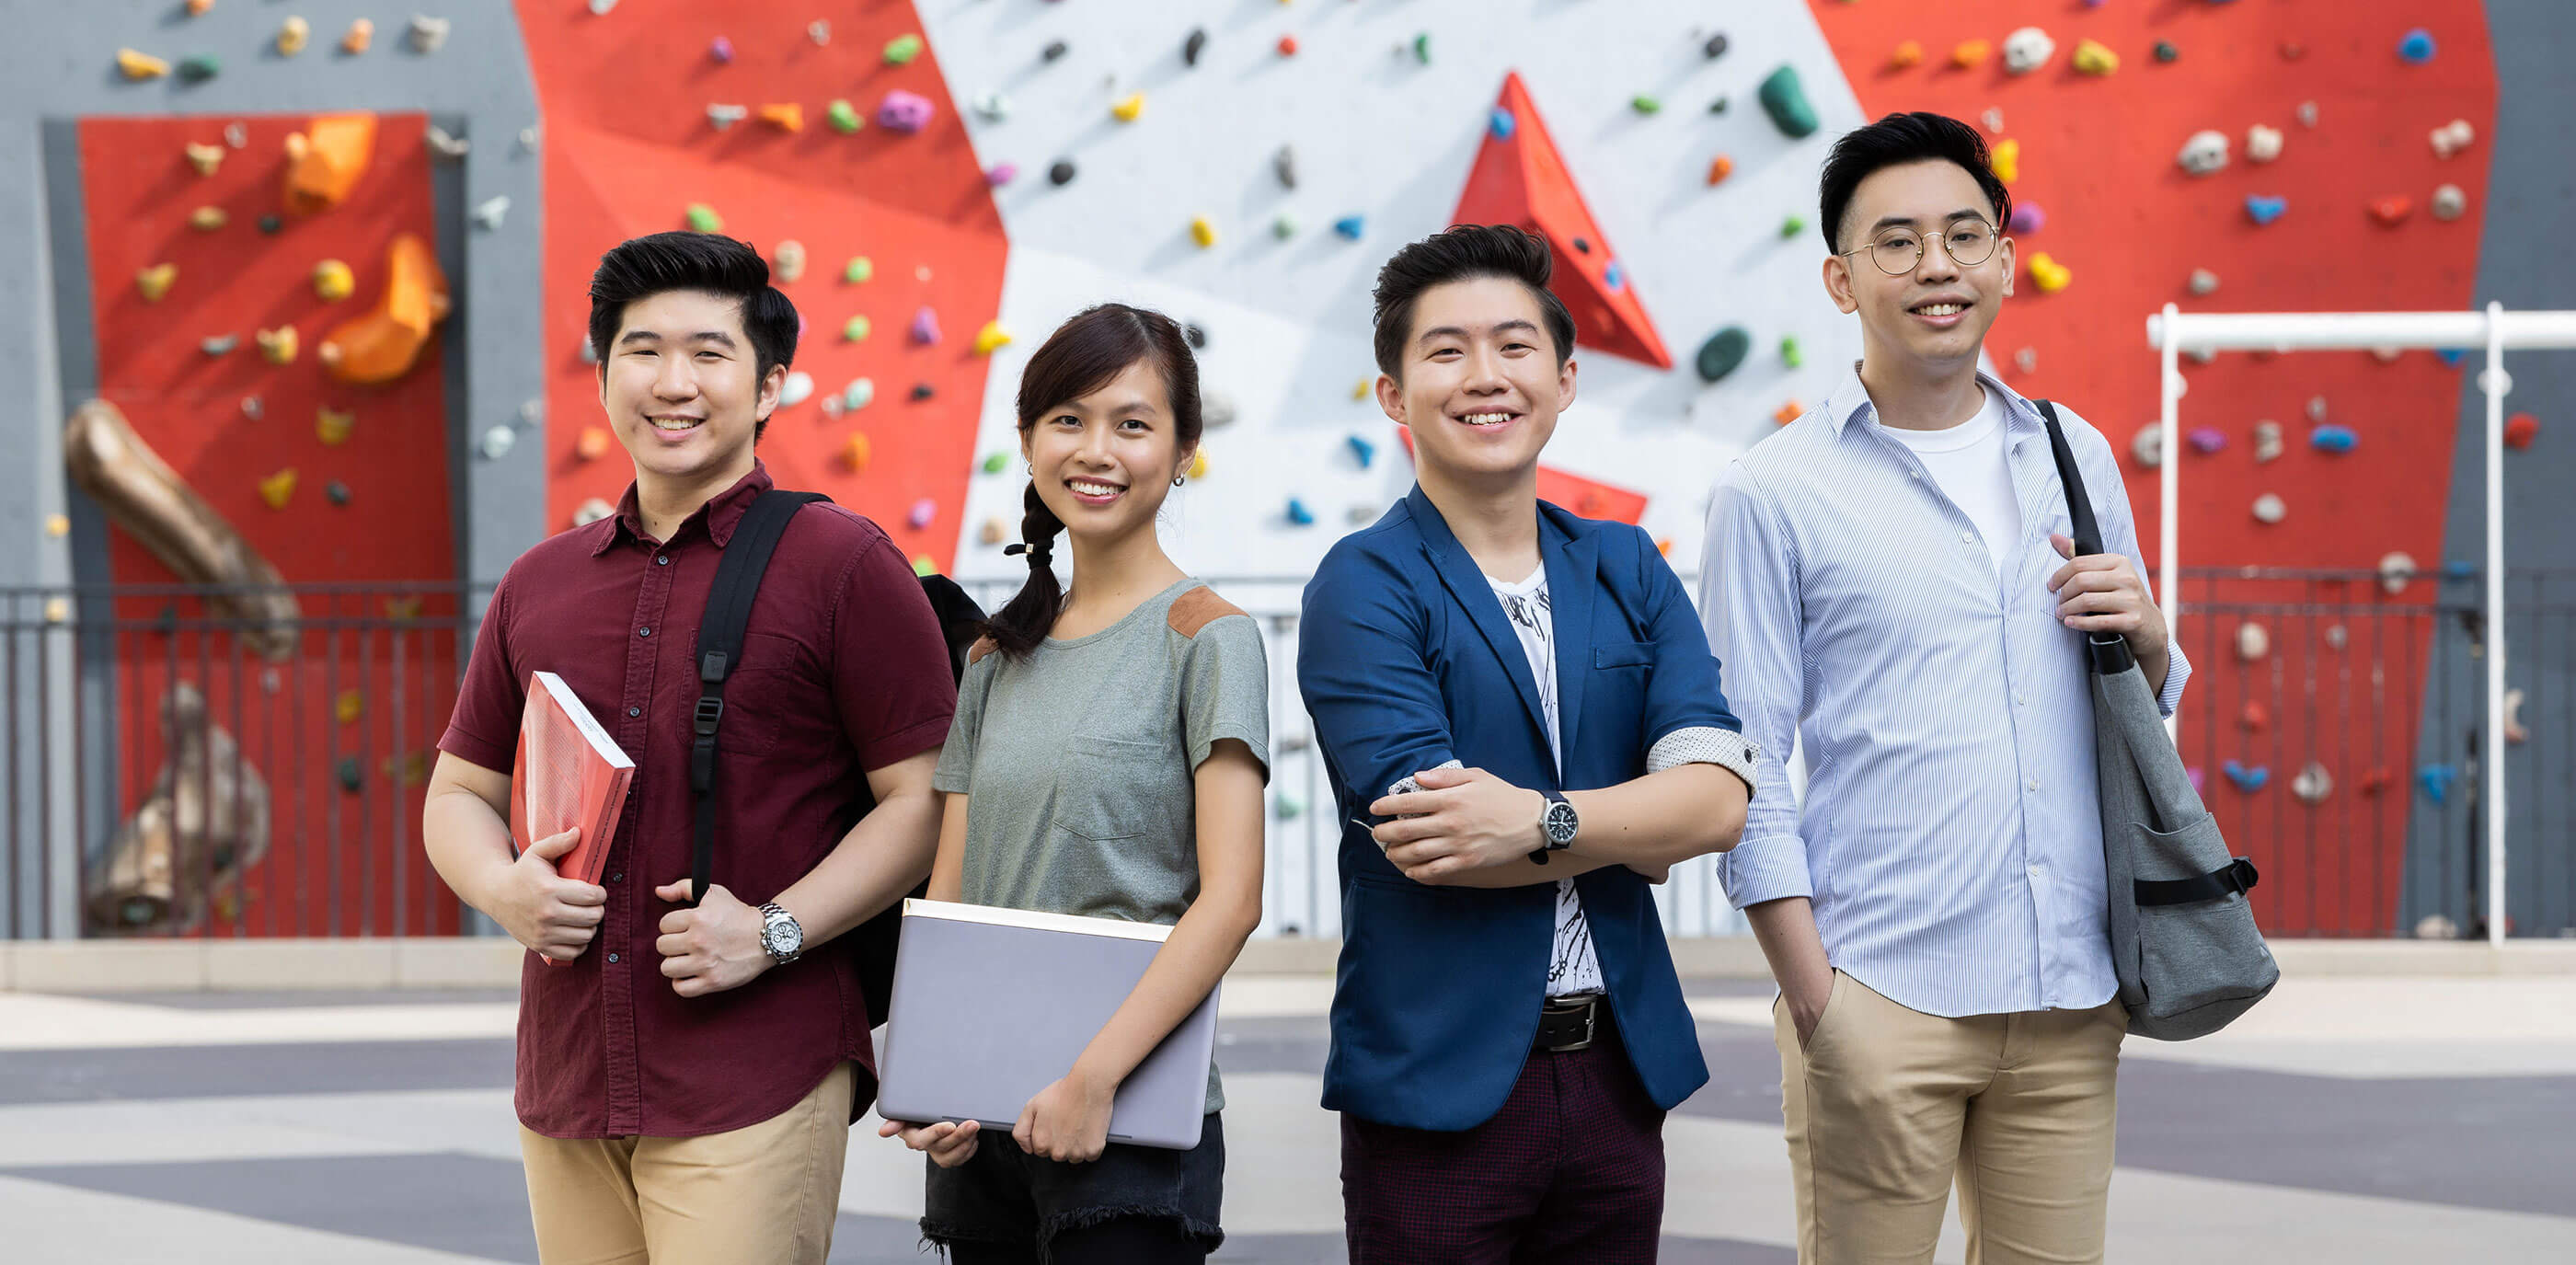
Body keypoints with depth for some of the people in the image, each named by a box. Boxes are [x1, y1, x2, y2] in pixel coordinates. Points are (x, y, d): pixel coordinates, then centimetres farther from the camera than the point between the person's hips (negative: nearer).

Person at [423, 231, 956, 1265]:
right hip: (566, 1088, 5)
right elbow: (458, 792, 23)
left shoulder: (843, 565, -1)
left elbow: (928, 796, -4)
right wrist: (501, 887, 0)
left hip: (756, 1089, -5)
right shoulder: (539, 586, 15)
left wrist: (772, 932, -14)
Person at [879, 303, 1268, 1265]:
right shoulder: (1000, 656, 13)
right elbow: (949, 889, 11)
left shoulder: (1205, 636, -4)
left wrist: (1093, 1078, -18)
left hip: (1132, 1123, -5)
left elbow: (1230, 898, -12)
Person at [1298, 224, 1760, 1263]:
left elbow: (1718, 797, -4)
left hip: (1618, 1074, 5)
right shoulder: (1364, 586, -5)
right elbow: (1428, 841, -17)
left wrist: (1541, 820, -18)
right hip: (1440, 1087, -5)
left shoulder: (1629, 572, 10)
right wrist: (1630, 833, -6)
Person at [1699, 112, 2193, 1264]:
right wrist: (1814, 997, -9)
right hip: (1883, 997, -4)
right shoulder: (1772, 495, -1)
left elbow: (2153, 713, 22)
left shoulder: (2073, 455, 13)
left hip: (2069, 998, 4)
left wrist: (2142, 637, -2)